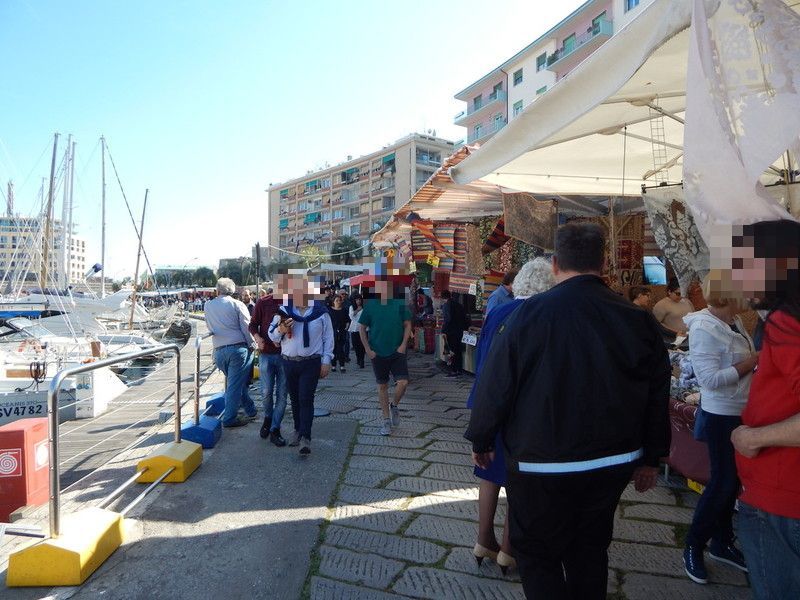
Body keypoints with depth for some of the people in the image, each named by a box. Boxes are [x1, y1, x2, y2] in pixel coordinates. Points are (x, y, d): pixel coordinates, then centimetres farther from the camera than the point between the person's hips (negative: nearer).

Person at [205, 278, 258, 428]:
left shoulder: (208, 306, 10)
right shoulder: (237, 304, -2)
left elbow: (210, 327, 18)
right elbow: (247, 328, -6)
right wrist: (253, 346, 3)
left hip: (219, 351, 4)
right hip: (238, 348, -4)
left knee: (235, 383, 16)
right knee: (235, 385, 2)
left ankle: (251, 411, 23)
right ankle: (229, 419, 6)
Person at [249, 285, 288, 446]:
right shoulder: (263, 302, -1)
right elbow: (253, 325, 6)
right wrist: (257, 338, -12)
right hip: (266, 353, 0)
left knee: (282, 394, 3)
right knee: (267, 392, 1)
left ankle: (275, 430, 15)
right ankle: (268, 418, 31)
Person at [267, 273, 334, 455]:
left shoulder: (320, 312, -4)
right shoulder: (283, 310, 1)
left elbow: (328, 337, 1)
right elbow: (272, 336, 4)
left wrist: (326, 361, -2)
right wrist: (280, 330, -19)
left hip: (311, 362, -3)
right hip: (289, 362, 3)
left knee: (306, 399, -7)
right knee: (294, 398, 14)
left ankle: (305, 438, -3)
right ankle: (298, 430, 30)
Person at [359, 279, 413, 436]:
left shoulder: (400, 303, -3)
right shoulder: (370, 304, -3)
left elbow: (407, 325, 3)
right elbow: (362, 328, 2)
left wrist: (403, 345, -7)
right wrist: (368, 349, -4)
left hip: (397, 352, 0)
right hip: (378, 353, 0)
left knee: (403, 382, -12)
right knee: (382, 386, 9)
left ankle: (394, 406, 20)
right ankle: (387, 420, 23)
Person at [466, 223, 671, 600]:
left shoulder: (528, 314, -17)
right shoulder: (638, 319, -5)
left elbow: (495, 385, -14)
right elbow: (657, 395, 3)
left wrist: (481, 441, 2)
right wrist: (650, 458, 16)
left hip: (541, 466, -4)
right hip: (613, 464, 4)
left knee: (537, 554, 14)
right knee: (590, 550, 22)